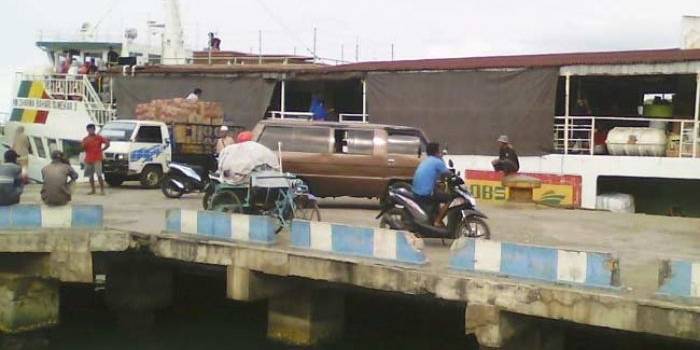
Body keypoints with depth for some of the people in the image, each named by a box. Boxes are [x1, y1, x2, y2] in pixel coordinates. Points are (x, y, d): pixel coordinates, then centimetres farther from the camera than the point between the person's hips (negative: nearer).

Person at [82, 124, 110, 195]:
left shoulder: (99, 137, -1)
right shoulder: (85, 139, 8)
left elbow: (107, 143, 0)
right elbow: (82, 148, 8)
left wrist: (102, 150, -2)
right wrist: (84, 144, -10)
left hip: (97, 159, -4)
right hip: (88, 159, 4)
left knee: (99, 175, -12)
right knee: (90, 176, 8)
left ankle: (102, 190, -8)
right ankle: (93, 190, 17)